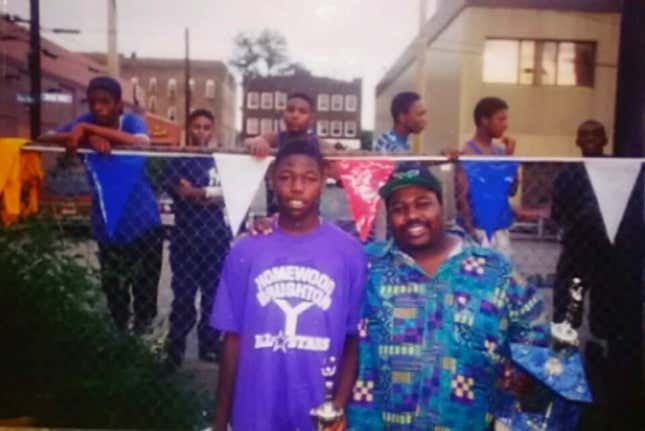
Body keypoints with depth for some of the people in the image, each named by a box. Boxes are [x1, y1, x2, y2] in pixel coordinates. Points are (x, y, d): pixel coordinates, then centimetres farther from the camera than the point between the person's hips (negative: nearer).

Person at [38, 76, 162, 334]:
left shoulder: (132, 121, -11)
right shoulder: (86, 123, -3)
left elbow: (142, 143, -34)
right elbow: (43, 139, -14)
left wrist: (86, 128, -33)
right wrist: (86, 137, -29)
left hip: (143, 225, -3)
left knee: (145, 293, 8)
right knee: (114, 294, 18)